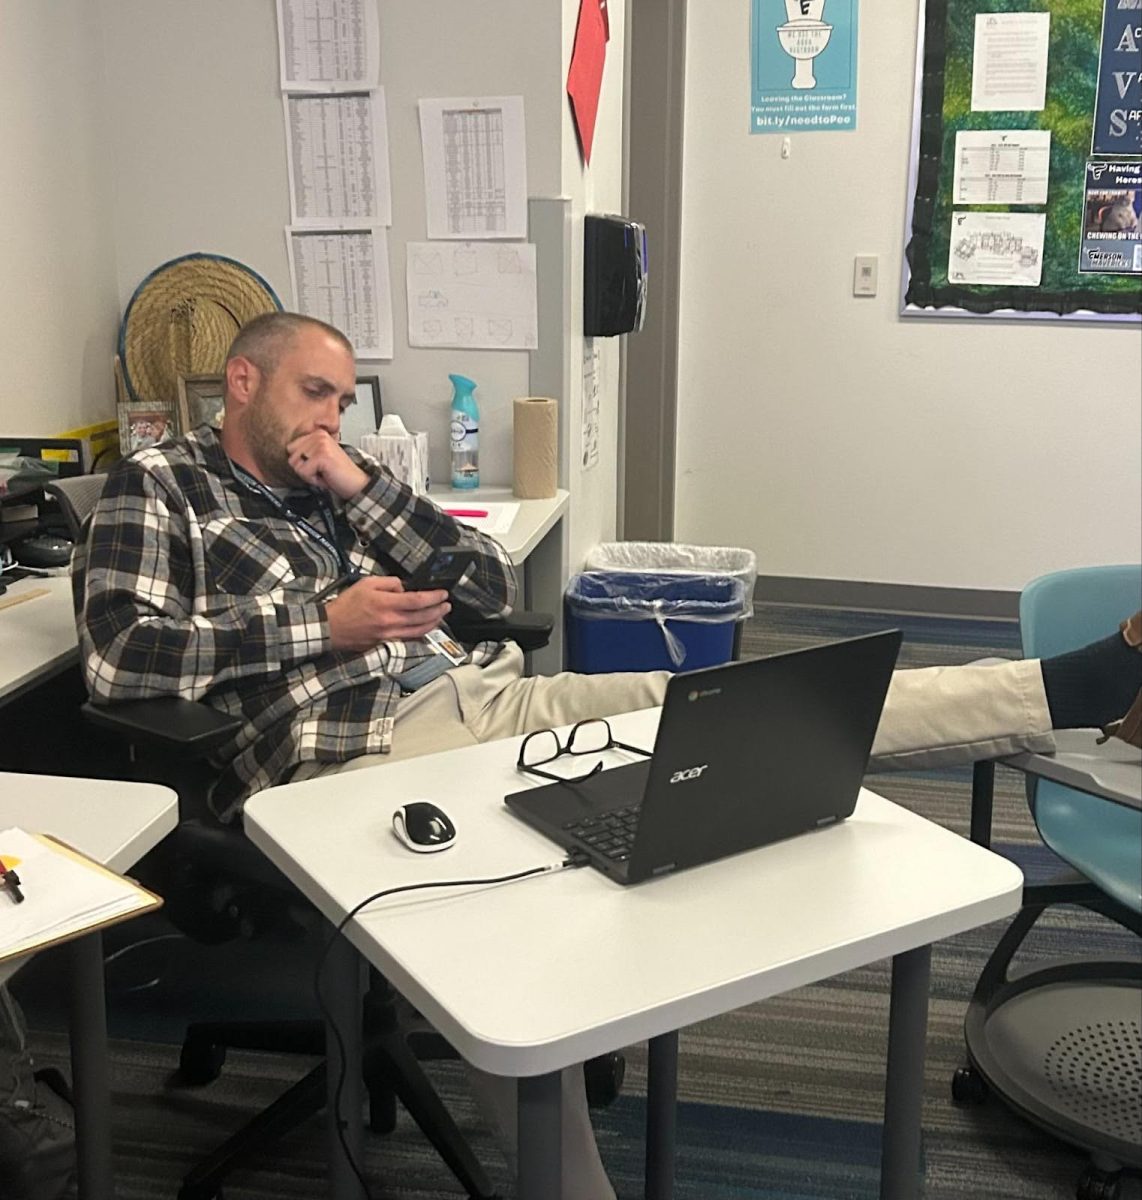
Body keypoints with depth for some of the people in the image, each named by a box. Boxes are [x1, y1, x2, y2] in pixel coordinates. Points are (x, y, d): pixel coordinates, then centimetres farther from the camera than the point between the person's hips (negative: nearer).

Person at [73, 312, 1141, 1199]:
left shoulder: (329, 483, 23)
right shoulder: (157, 485, 9)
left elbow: (490, 586, 18)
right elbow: (116, 651, -9)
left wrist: (362, 487, 6)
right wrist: (329, 624, -10)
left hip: (476, 695, 5)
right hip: (345, 755, -5)